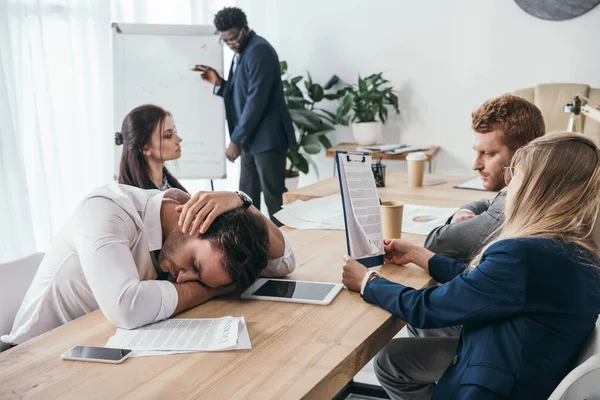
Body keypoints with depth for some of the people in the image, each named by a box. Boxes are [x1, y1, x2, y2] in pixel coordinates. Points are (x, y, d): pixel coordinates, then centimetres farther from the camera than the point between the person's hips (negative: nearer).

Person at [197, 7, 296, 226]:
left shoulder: (259, 51, -15)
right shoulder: (241, 52, 15)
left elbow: (257, 99, -21)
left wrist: (236, 140, -19)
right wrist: (218, 83, 3)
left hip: (267, 138, -10)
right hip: (251, 138, 10)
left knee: (274, 197, -5)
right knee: (247, 198, 13)